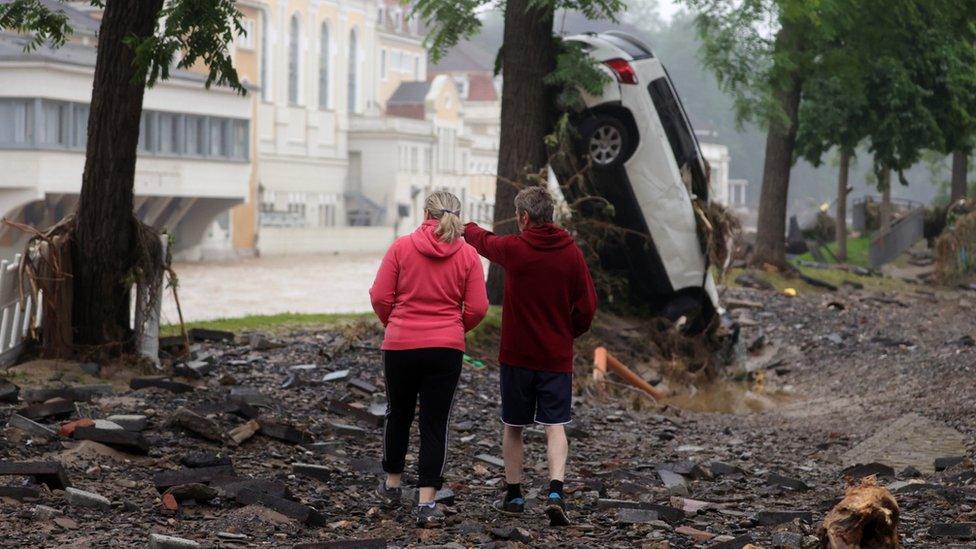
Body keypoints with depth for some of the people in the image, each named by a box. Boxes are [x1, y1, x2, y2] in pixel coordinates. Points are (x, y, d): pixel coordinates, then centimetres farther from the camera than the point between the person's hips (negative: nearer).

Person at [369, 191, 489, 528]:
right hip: (446, 349, 0)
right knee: (435, 424, 4)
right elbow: (477, 308, -3)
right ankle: (427, 503, 0)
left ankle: (392, 484, 35)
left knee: (398, 415, 20)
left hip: (400, 345, 0)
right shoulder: (468, 255, -2)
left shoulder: (401, 247, -4)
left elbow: (380, 297, -4)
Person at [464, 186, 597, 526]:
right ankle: (556, 492, -16)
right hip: (557, 357, 1)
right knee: (555, 426, 2)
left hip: (517, 355, -1)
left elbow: (482, 240, 14)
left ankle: (514, 496, 21)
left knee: (513, 427, 13)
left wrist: (464, 227, 36)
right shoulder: (571, 253, -3)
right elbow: (587, 306, -2)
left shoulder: (513, 249, -8)